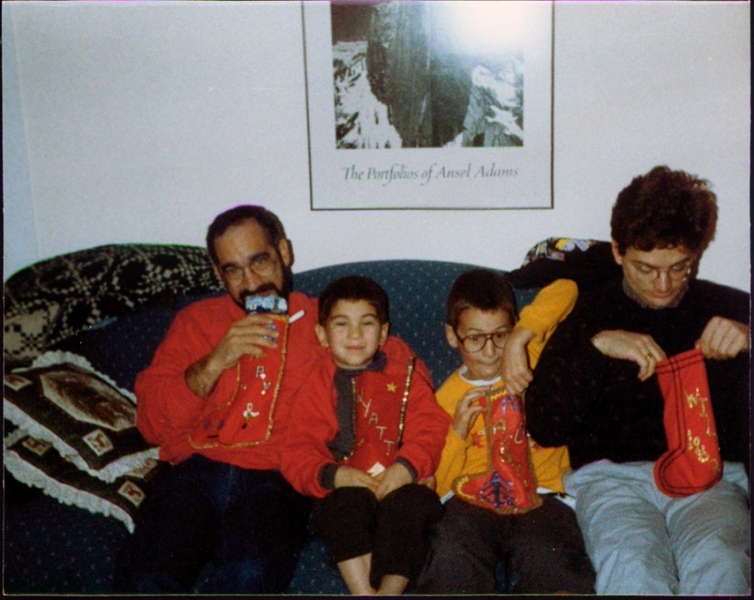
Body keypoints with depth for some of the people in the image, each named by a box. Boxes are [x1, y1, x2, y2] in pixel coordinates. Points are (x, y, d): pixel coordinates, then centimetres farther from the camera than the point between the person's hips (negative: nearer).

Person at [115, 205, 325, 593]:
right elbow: (152, 423, 7)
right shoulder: (196, 321, 17)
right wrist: (213, 364, -6)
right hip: (198, 472, 2)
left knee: (246, 574, -33)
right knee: (147, 577, -27)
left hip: (277, 479, -1)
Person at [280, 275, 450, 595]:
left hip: (401, 486, 0)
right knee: (349, 505, -31)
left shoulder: (406, 376, 10)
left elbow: (431, 430, 1)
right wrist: (332, 475, -19)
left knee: (410, 506, -30)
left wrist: (407, 467, -19)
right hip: (345, 491, 0)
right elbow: (297, 455, 2)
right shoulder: (316, 388, 9)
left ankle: (390, 591, -22)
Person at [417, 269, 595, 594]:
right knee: (451, 554, -31)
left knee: (547, 556, -32)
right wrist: (458, 433, -9)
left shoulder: (530, 356, 7)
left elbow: (565, 289, -5)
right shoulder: (448, 397, 9)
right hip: (472, 498, 1)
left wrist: (519, 338, -18)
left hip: (539, 495, 0)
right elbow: (439, 484, 8)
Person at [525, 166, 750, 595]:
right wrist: (595, 346, -9)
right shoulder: (590, 312, 12)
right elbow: (544, 427, 4)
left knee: (718, 563, -32)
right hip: (613, 476, 0)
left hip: (711, 475, 1)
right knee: (634, 567, -32)